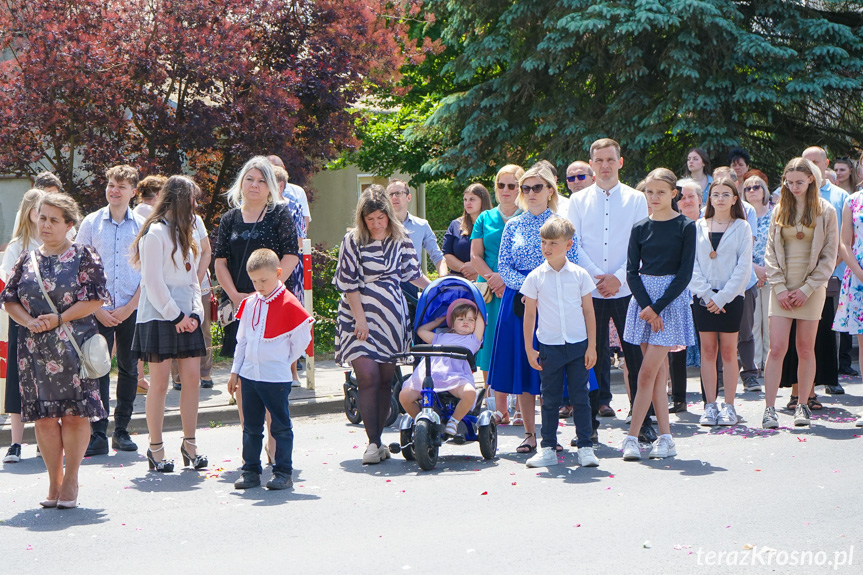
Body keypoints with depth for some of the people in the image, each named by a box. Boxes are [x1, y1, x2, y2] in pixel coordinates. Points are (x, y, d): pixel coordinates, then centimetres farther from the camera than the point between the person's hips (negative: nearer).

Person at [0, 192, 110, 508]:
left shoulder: (84, 256, 1)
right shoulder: (27, 259, 13)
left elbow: (95, 298, -7)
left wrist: (59, 319, -14)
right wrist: (29, 322, -9)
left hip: (73, 346, -4)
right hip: (34, 348, 4)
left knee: (75, 414, -2)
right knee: (43, 416, 4)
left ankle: (70, 481, 10)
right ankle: (54, 482, 14)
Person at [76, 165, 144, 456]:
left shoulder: (141, 226, 3)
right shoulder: (91, 223, 3)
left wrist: (130, 306, -6)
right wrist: (96, 308, -6)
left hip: (131, 309, 1)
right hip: (99, 309, -1)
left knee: (129, 368, 6)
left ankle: (121, 430, 17)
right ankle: (98, 434, -2)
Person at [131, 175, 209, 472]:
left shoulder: (183, 233, 18)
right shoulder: (156, 233, -9)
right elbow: (152, 283, -13)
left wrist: (196, 313, 4)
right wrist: (177, 316, -12)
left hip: (185, 318, 8)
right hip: (159, 317, -7)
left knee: (192, 377, 3)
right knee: (159, 383, -3)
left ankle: (189, 442, 12)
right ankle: (155, 448, 6)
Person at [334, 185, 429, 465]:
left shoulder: (402, 240, 7)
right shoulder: (352, 241, -1)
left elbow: (412, 273, 20)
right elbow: (348, 282, -4)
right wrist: (360, 318, -9)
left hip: (392, 316, 3)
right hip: (359, 316, -3)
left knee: (386, 379, 3)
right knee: (368, 378, -12)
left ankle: (377, 439, 12)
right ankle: (374, 443, -10)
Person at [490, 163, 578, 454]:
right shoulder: (513, 226, 10)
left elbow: (572, 267, -1)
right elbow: (504, 267, 5)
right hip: (519, 301, 2)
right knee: (522, 366, 3)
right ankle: (529, 433, 10)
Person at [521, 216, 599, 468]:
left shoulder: (579, 275, 0)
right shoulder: (535, 277, 0)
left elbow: (589, 311, 5)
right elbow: (529, 315, 4)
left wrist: (592, 346, 1)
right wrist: (529, 349, 2)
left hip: (578, 345, 0)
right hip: (549, 346, 0)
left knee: (580, 398, 3)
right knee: (550, 400, 6)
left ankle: (585, 447, 10)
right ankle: (548, 449, 14)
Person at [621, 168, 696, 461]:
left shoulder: (685, 226, -3)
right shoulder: (640, 228, 7)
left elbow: (685, 273, -7)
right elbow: (632, 272, 3)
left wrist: (657, 306, -12)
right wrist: (646, 306, -10)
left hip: (672, 298, -4)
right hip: (643, 296, 4)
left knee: (647, 373, -9)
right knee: (657, 373, 5)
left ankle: (632, 437, -6)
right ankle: (665, 438, 10)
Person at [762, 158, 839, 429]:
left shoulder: (826, 212, 2)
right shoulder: (779, 211, 8)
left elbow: (829, 256, -1)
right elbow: (771, 252, 6)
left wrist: (806, 289, -8)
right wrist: (780, 288, -5)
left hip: (812, 288, -1)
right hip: (782, 287, 1)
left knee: (806, 349, 4)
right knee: (777, 348, -7)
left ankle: (802, 406, 14)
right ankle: (769, 409, -7)